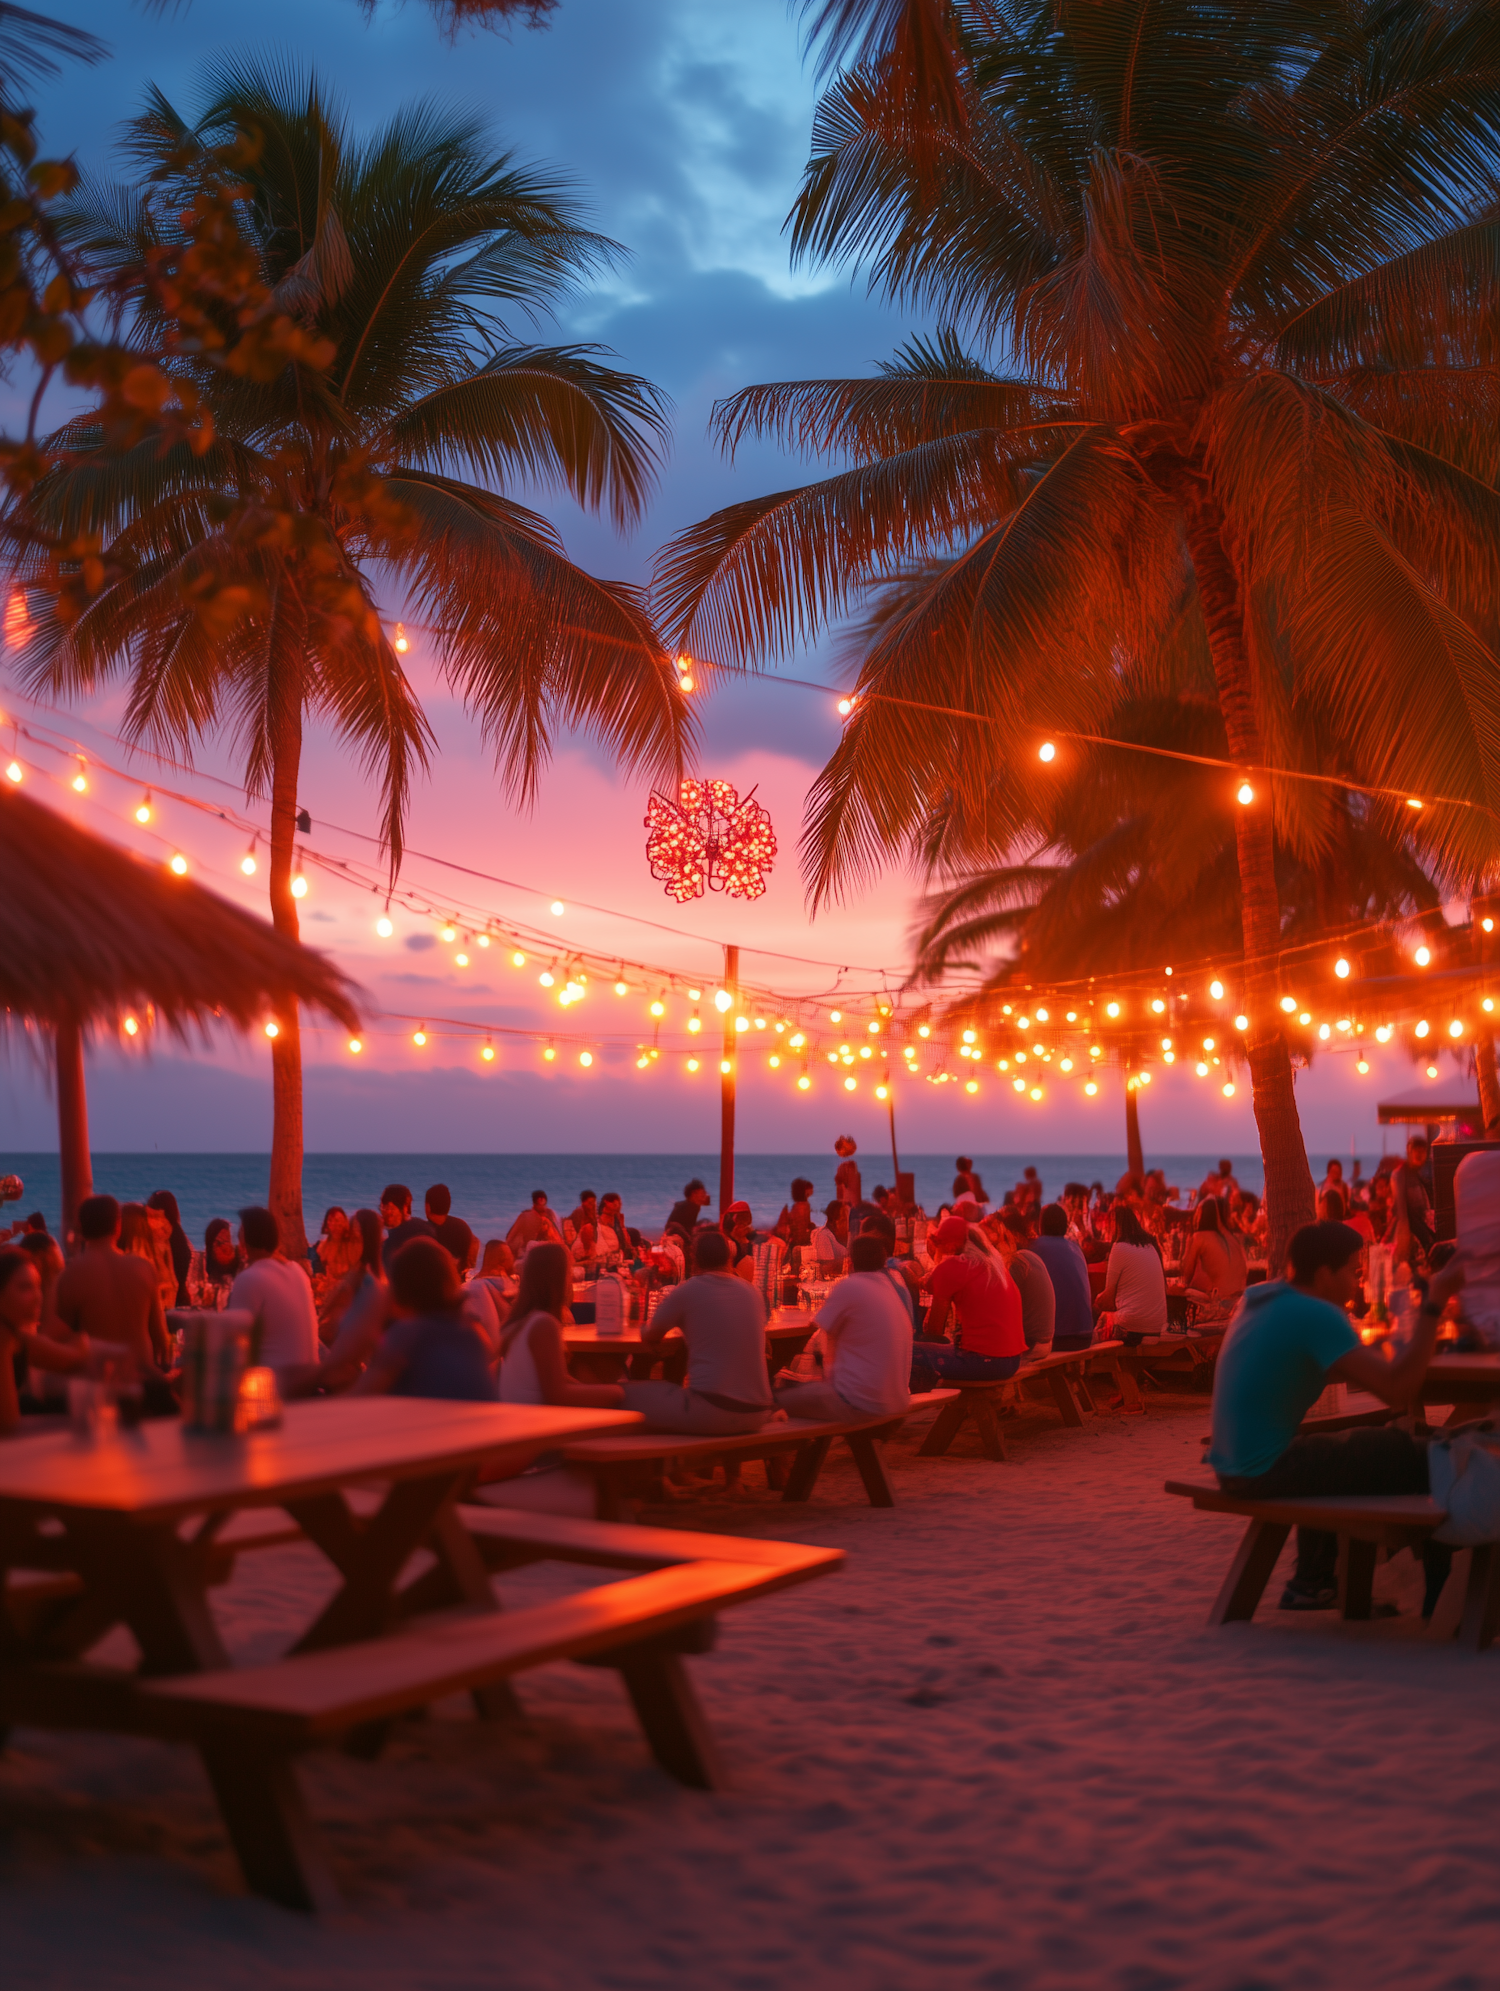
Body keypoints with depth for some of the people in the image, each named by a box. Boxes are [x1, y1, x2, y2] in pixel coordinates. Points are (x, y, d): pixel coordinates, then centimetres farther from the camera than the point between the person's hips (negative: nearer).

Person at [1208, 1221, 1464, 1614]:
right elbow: (1398, 1391, -23)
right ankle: (1441, 1595, 12)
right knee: (1427, 1461, -2)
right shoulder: (1316, 1315, -17)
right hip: (1268, 1473, -9)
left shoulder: (1258, 1298, 9)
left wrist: (1370, 1359, 12)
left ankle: (1311, 1582, 41)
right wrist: (1434, 1305, -20)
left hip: (1232, 1469, 9)